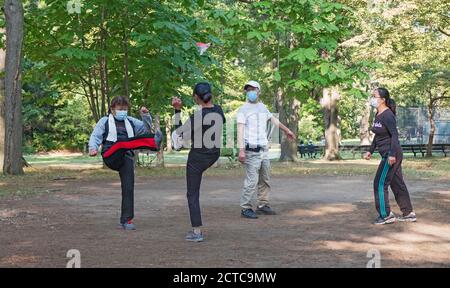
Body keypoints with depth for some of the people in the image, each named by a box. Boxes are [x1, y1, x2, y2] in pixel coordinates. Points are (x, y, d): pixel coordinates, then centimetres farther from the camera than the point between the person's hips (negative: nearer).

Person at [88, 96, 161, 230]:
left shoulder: (131, 122, 24)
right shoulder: (105, 121, 15)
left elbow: (146, 129, 17)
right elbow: (95, 136, 3)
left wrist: (146, 116, -1)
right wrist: (93, 148, -18)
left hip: (126, 158, 4)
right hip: (111, 157, -4)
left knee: (128, 187, -7)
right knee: (123, 142, -34)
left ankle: (126, 220, -1)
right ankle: (154, 142, -60)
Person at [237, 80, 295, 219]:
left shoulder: (263, 107, 14)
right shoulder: (243, 109, -5)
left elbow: (273, 119, 31)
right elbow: (240, 130, -13)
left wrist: (286, 130, 42)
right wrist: (241, 150, -22)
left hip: (264, 150, 7)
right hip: (251, 150, -7)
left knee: (264, 180, 10)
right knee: (251, 181, -11)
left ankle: (263, 205, 18)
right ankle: (246, 208, -5)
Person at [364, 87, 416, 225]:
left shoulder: (387, 115, -17)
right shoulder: (378, 115, 12)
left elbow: (394, 135, -22)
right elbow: (378, 136, 22)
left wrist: (392, 154, -25)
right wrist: (371, 151, 22)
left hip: (392, 155, -10)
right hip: (388, 155, 10)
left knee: (380, 184, -5)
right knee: (397, 184, 14)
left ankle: (386, 215, 2)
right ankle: (409, 213, 21)